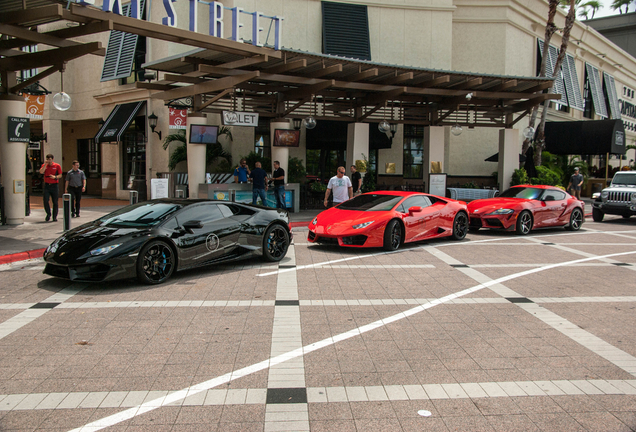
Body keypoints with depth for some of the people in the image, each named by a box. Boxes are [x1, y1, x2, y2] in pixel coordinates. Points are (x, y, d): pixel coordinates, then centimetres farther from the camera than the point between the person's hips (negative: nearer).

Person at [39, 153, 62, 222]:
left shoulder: (57, 166, 3)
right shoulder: (44, 165, 8)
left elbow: (60, 175, 2)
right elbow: (41, 172, -10)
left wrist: (55, 177, -17)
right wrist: (45, 164, -12)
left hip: (54, 185, -1)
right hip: (47, 185, 1)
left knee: (55, 202, 1)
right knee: (45, 201, -9)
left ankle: (55, 217, 10)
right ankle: (48, 214, 11)